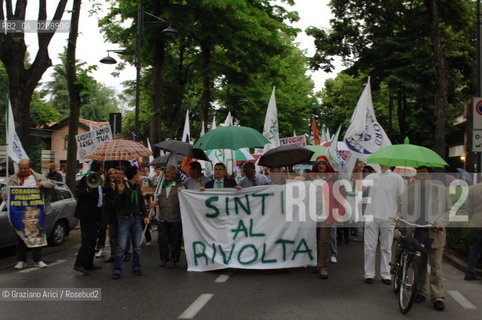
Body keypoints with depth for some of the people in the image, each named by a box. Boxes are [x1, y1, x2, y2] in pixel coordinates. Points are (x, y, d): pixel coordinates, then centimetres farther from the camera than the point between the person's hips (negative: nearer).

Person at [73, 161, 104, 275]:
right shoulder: (86, 178, -11)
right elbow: (78, 193, -19)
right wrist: (88, 190, -34)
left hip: (94, 214, 10)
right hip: (87, 213, -10)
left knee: (92, 239, 13)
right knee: (87, 240, -13)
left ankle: (88, 263, 20)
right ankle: (79, 264, -10)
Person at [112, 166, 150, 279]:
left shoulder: (137, 187, 8)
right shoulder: (122, 186, -9)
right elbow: (116, 204, -11)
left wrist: (145, 215, 11)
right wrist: (120, 192, -26)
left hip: (136, 219, 5)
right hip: (124, 219, -5)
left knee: (137, 245, 10)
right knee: (121, 246, -5)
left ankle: (136, 267, 23)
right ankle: (117, 270, 3)